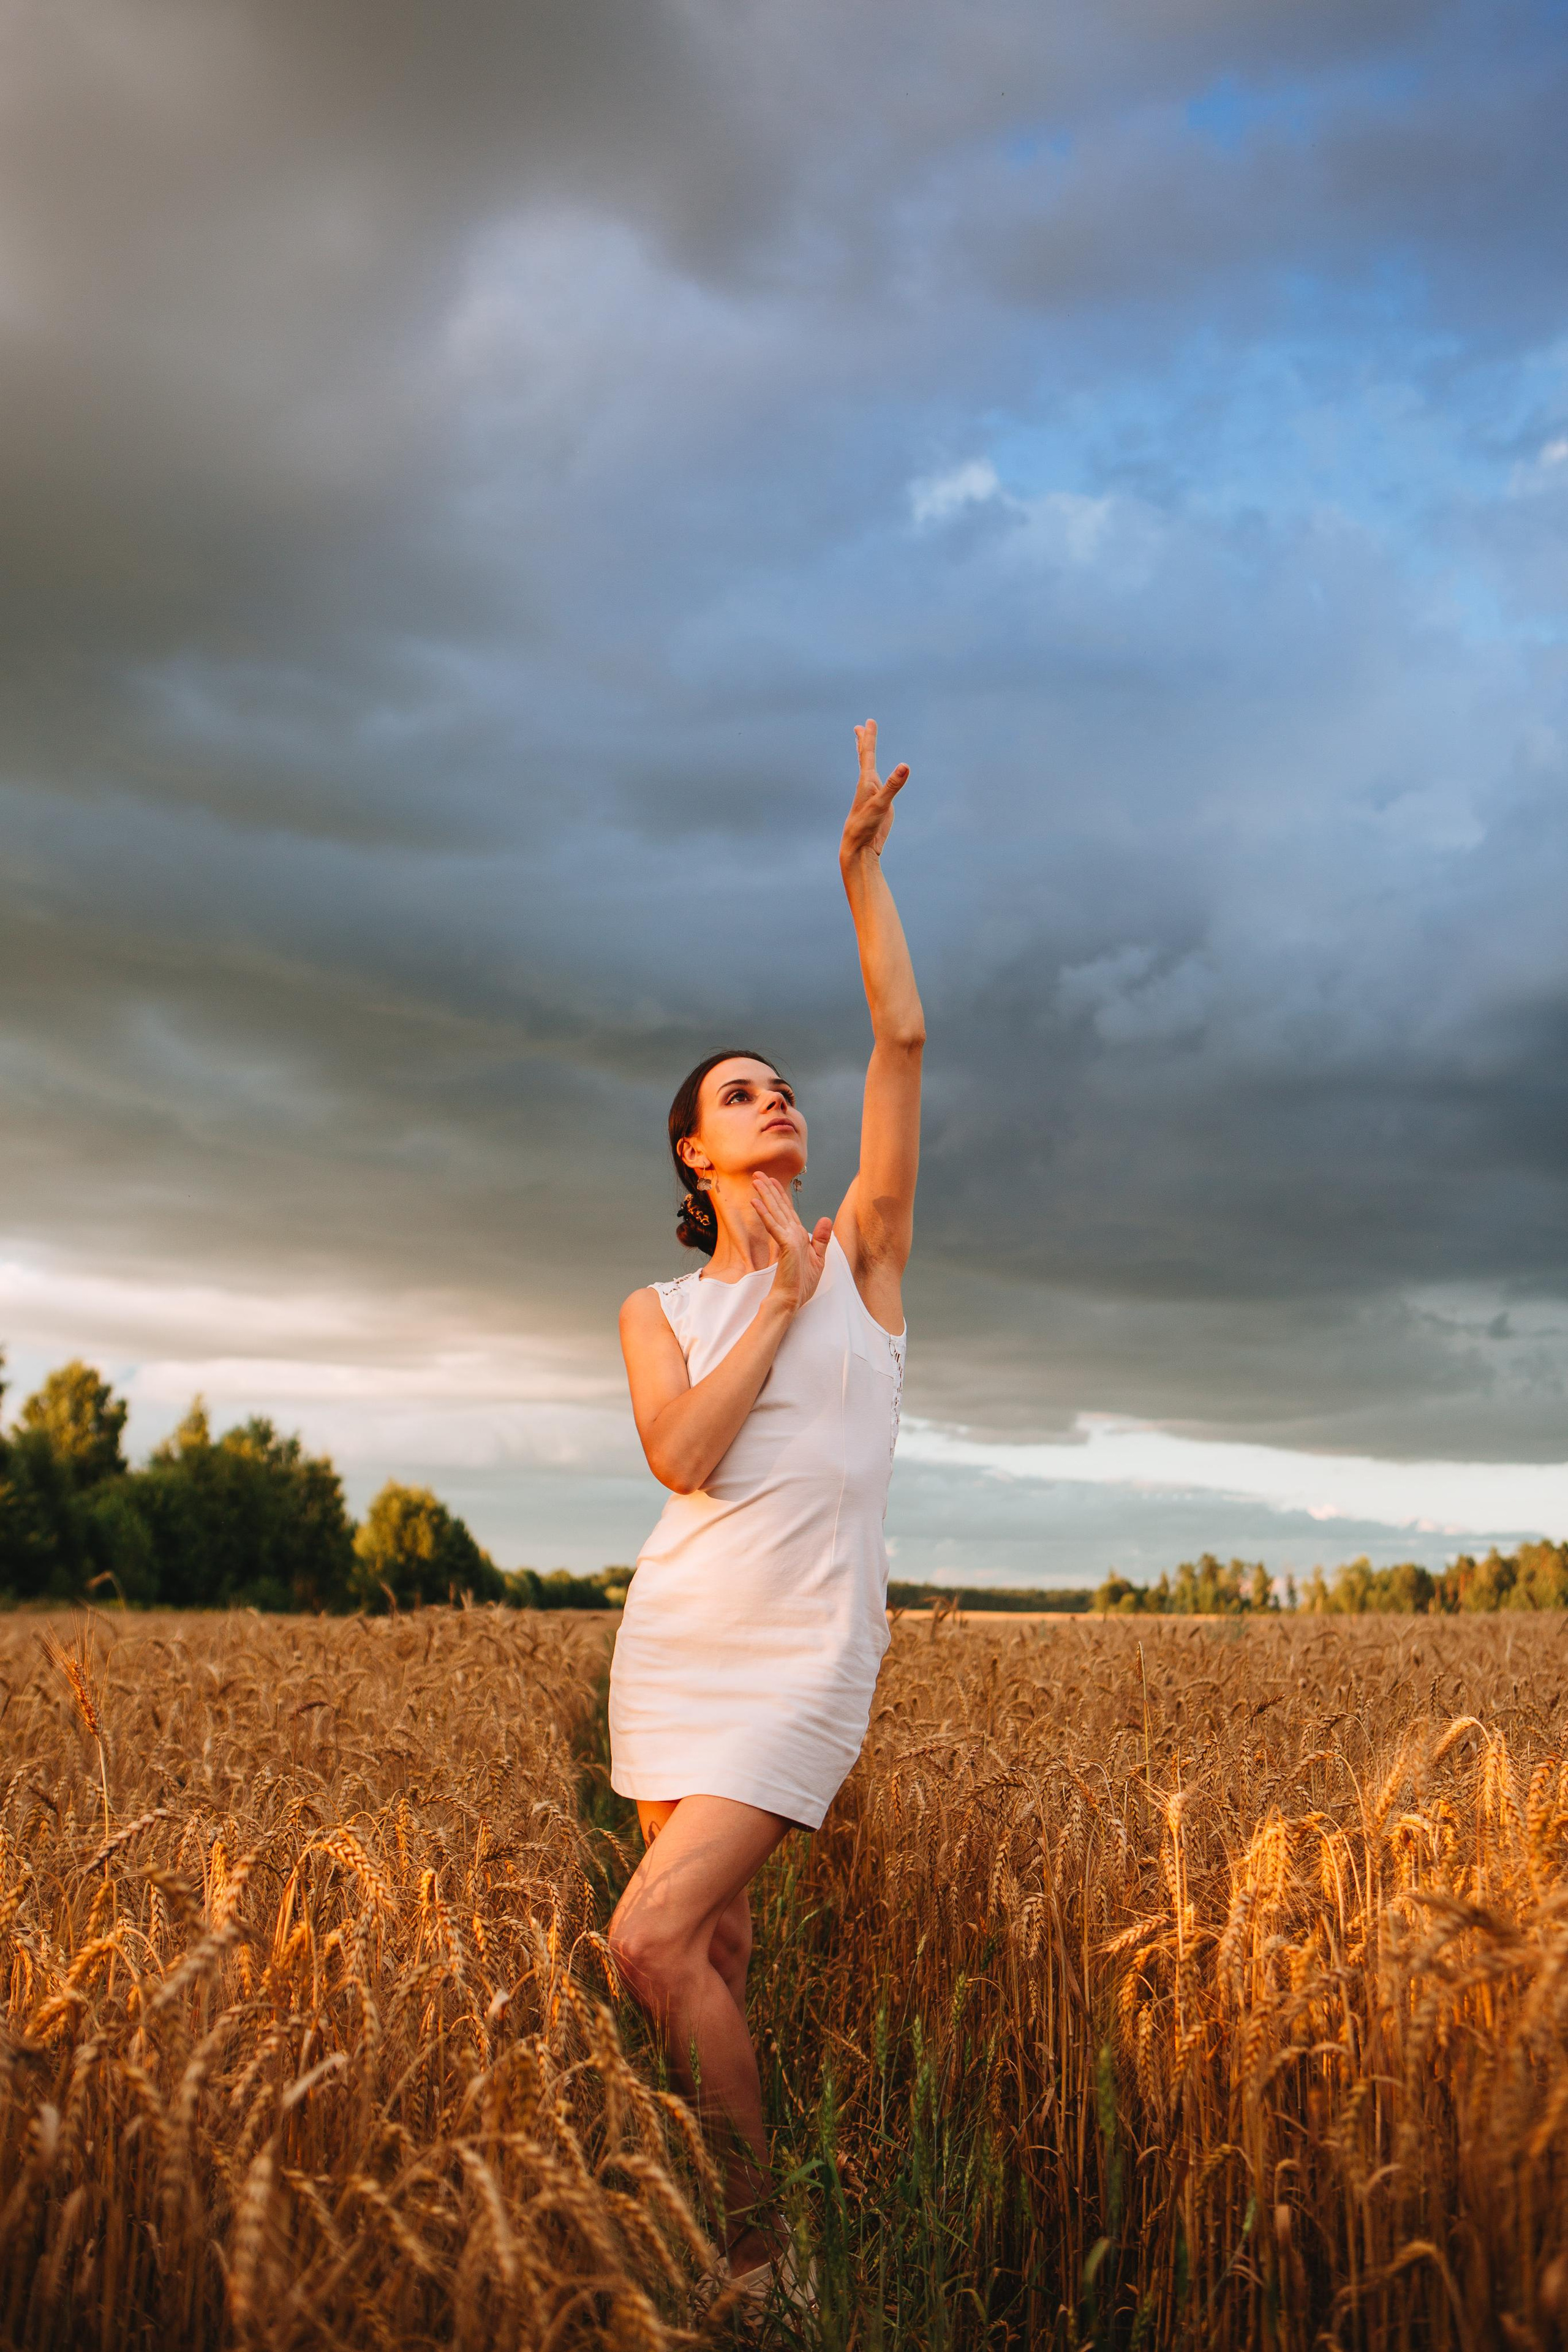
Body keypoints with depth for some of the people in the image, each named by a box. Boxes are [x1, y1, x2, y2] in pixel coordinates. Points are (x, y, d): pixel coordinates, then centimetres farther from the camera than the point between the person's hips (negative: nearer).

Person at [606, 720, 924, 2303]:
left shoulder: (865, 1253, 4)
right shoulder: (656, 1311, 8)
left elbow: (903, 1039, -4)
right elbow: (684, 1455, -11)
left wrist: (861, 863, -4)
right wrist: (784, 1303, -7)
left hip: (809, 1650, -3)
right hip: (676, 1639, 4)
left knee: (651, 1944, -14)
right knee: (714, 1951, 12)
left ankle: (764, 2243, 5)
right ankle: (727, 2234, 32)